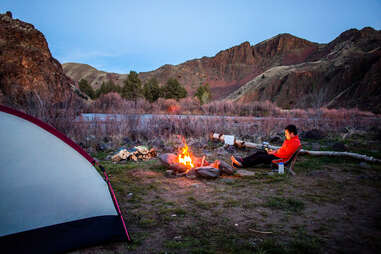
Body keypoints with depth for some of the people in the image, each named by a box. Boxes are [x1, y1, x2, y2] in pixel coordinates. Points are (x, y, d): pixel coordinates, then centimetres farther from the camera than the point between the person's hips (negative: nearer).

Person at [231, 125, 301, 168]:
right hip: (278, 154, 10)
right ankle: (242, 160, -4)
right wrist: (275, 151, 6)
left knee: (260, 157, -18)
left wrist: (274, 153, -16)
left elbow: (286, 154, -25)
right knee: (259, 152, 0)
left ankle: (243, 164, -16)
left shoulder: (295, 143, -20)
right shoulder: (290, 139, 12)